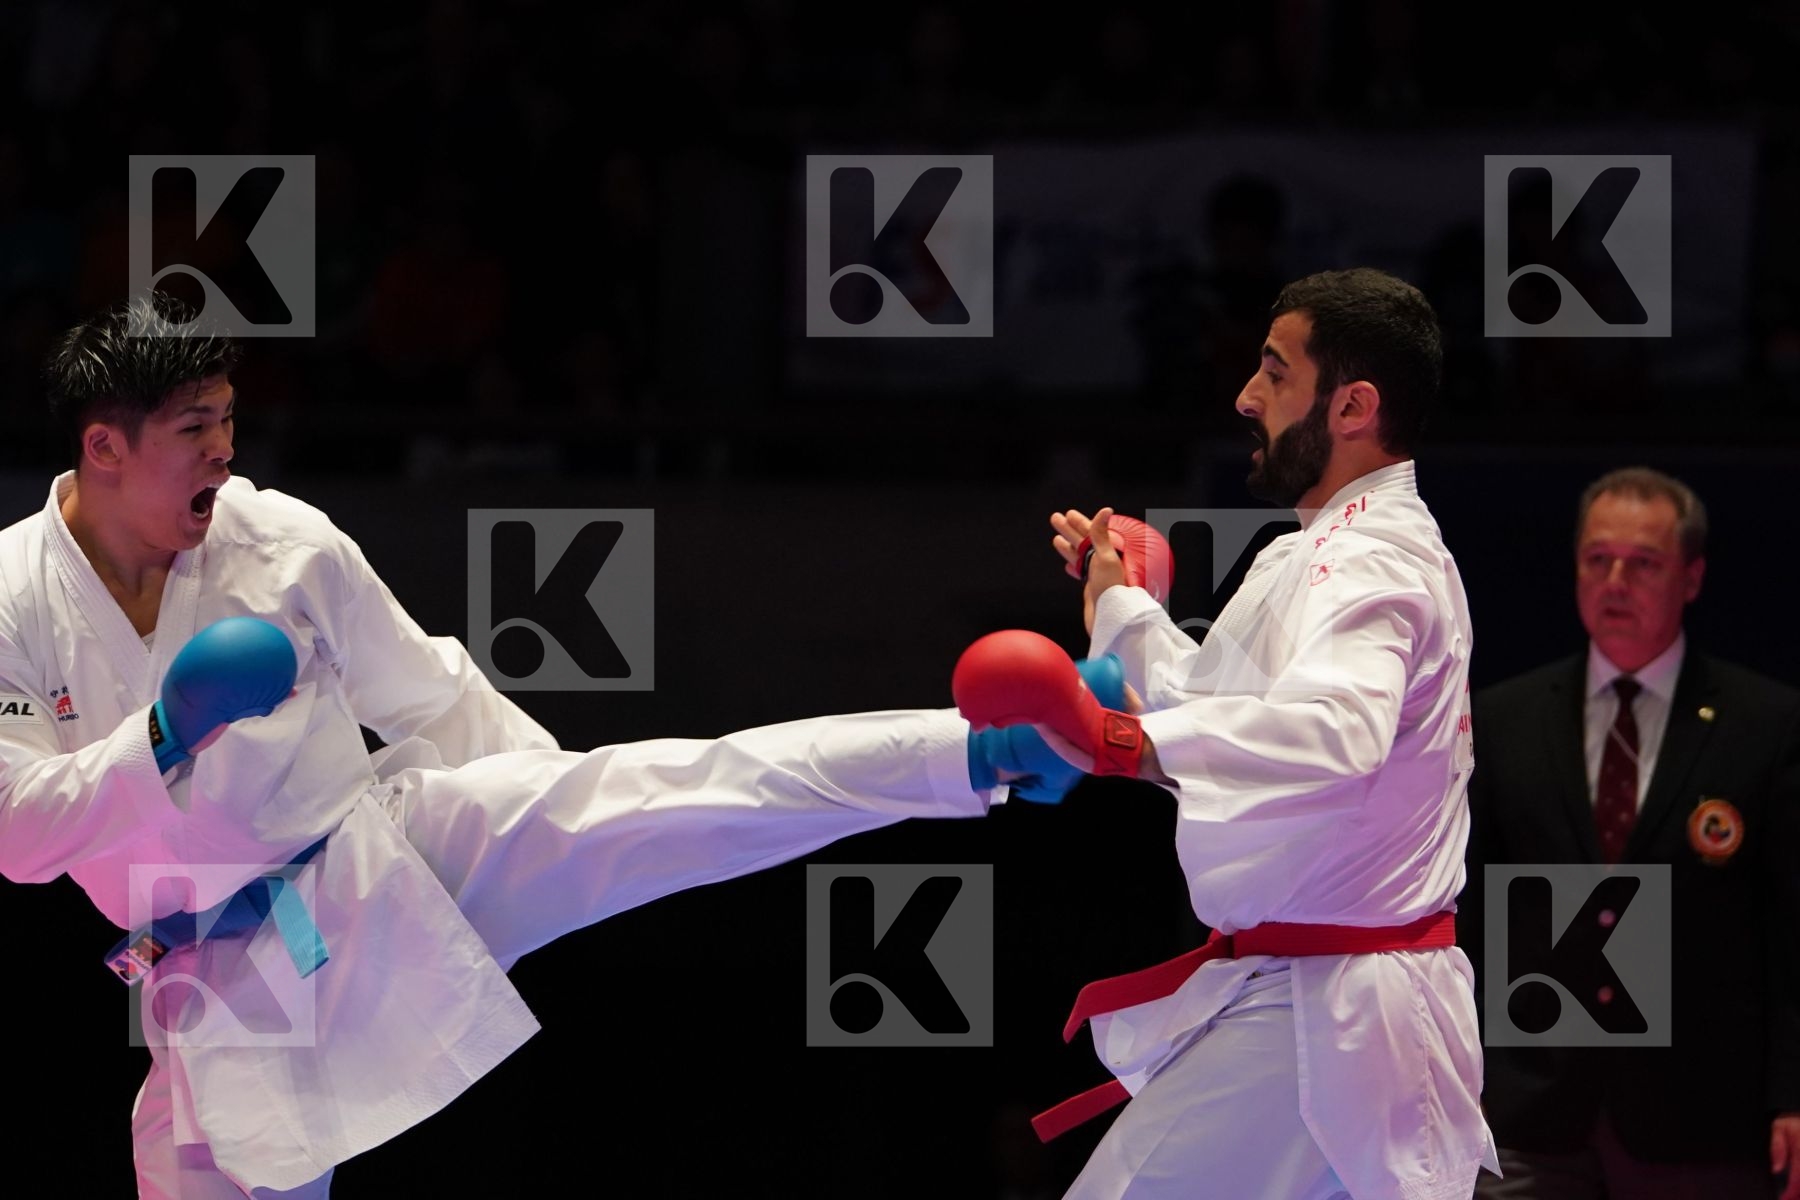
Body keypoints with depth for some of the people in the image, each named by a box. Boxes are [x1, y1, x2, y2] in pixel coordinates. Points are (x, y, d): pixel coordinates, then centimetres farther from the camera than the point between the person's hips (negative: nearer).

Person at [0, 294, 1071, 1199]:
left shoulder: (282, 541, -6)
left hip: (386, 860, 0)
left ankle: (977, 751, -26)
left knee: (658, 797, -18)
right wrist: (163, 736, -26)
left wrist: (570, 819, 10)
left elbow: (436, 705, 6)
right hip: (224, 982, 0)